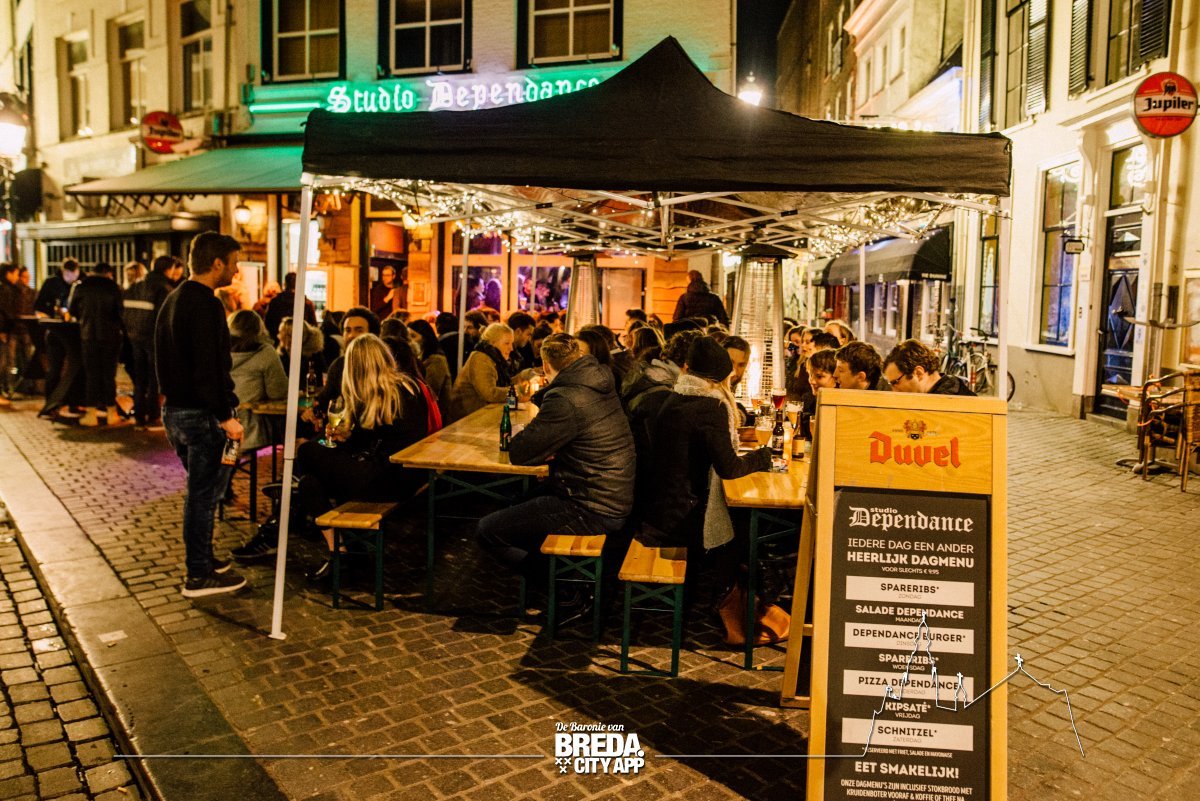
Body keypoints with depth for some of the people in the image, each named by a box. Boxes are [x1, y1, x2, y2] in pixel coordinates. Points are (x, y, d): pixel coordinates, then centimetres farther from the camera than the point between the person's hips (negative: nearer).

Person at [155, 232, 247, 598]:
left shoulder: (173, 299, 14)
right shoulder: (205, 304, -18)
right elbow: (209, 367, -24)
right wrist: (226, 416, -20)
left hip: (175, 408, 10)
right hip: (201, 414, -10)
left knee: (200, 489, 21)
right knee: (203, 493, 0)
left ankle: (203, 558, 33)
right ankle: (199, 576, 9)